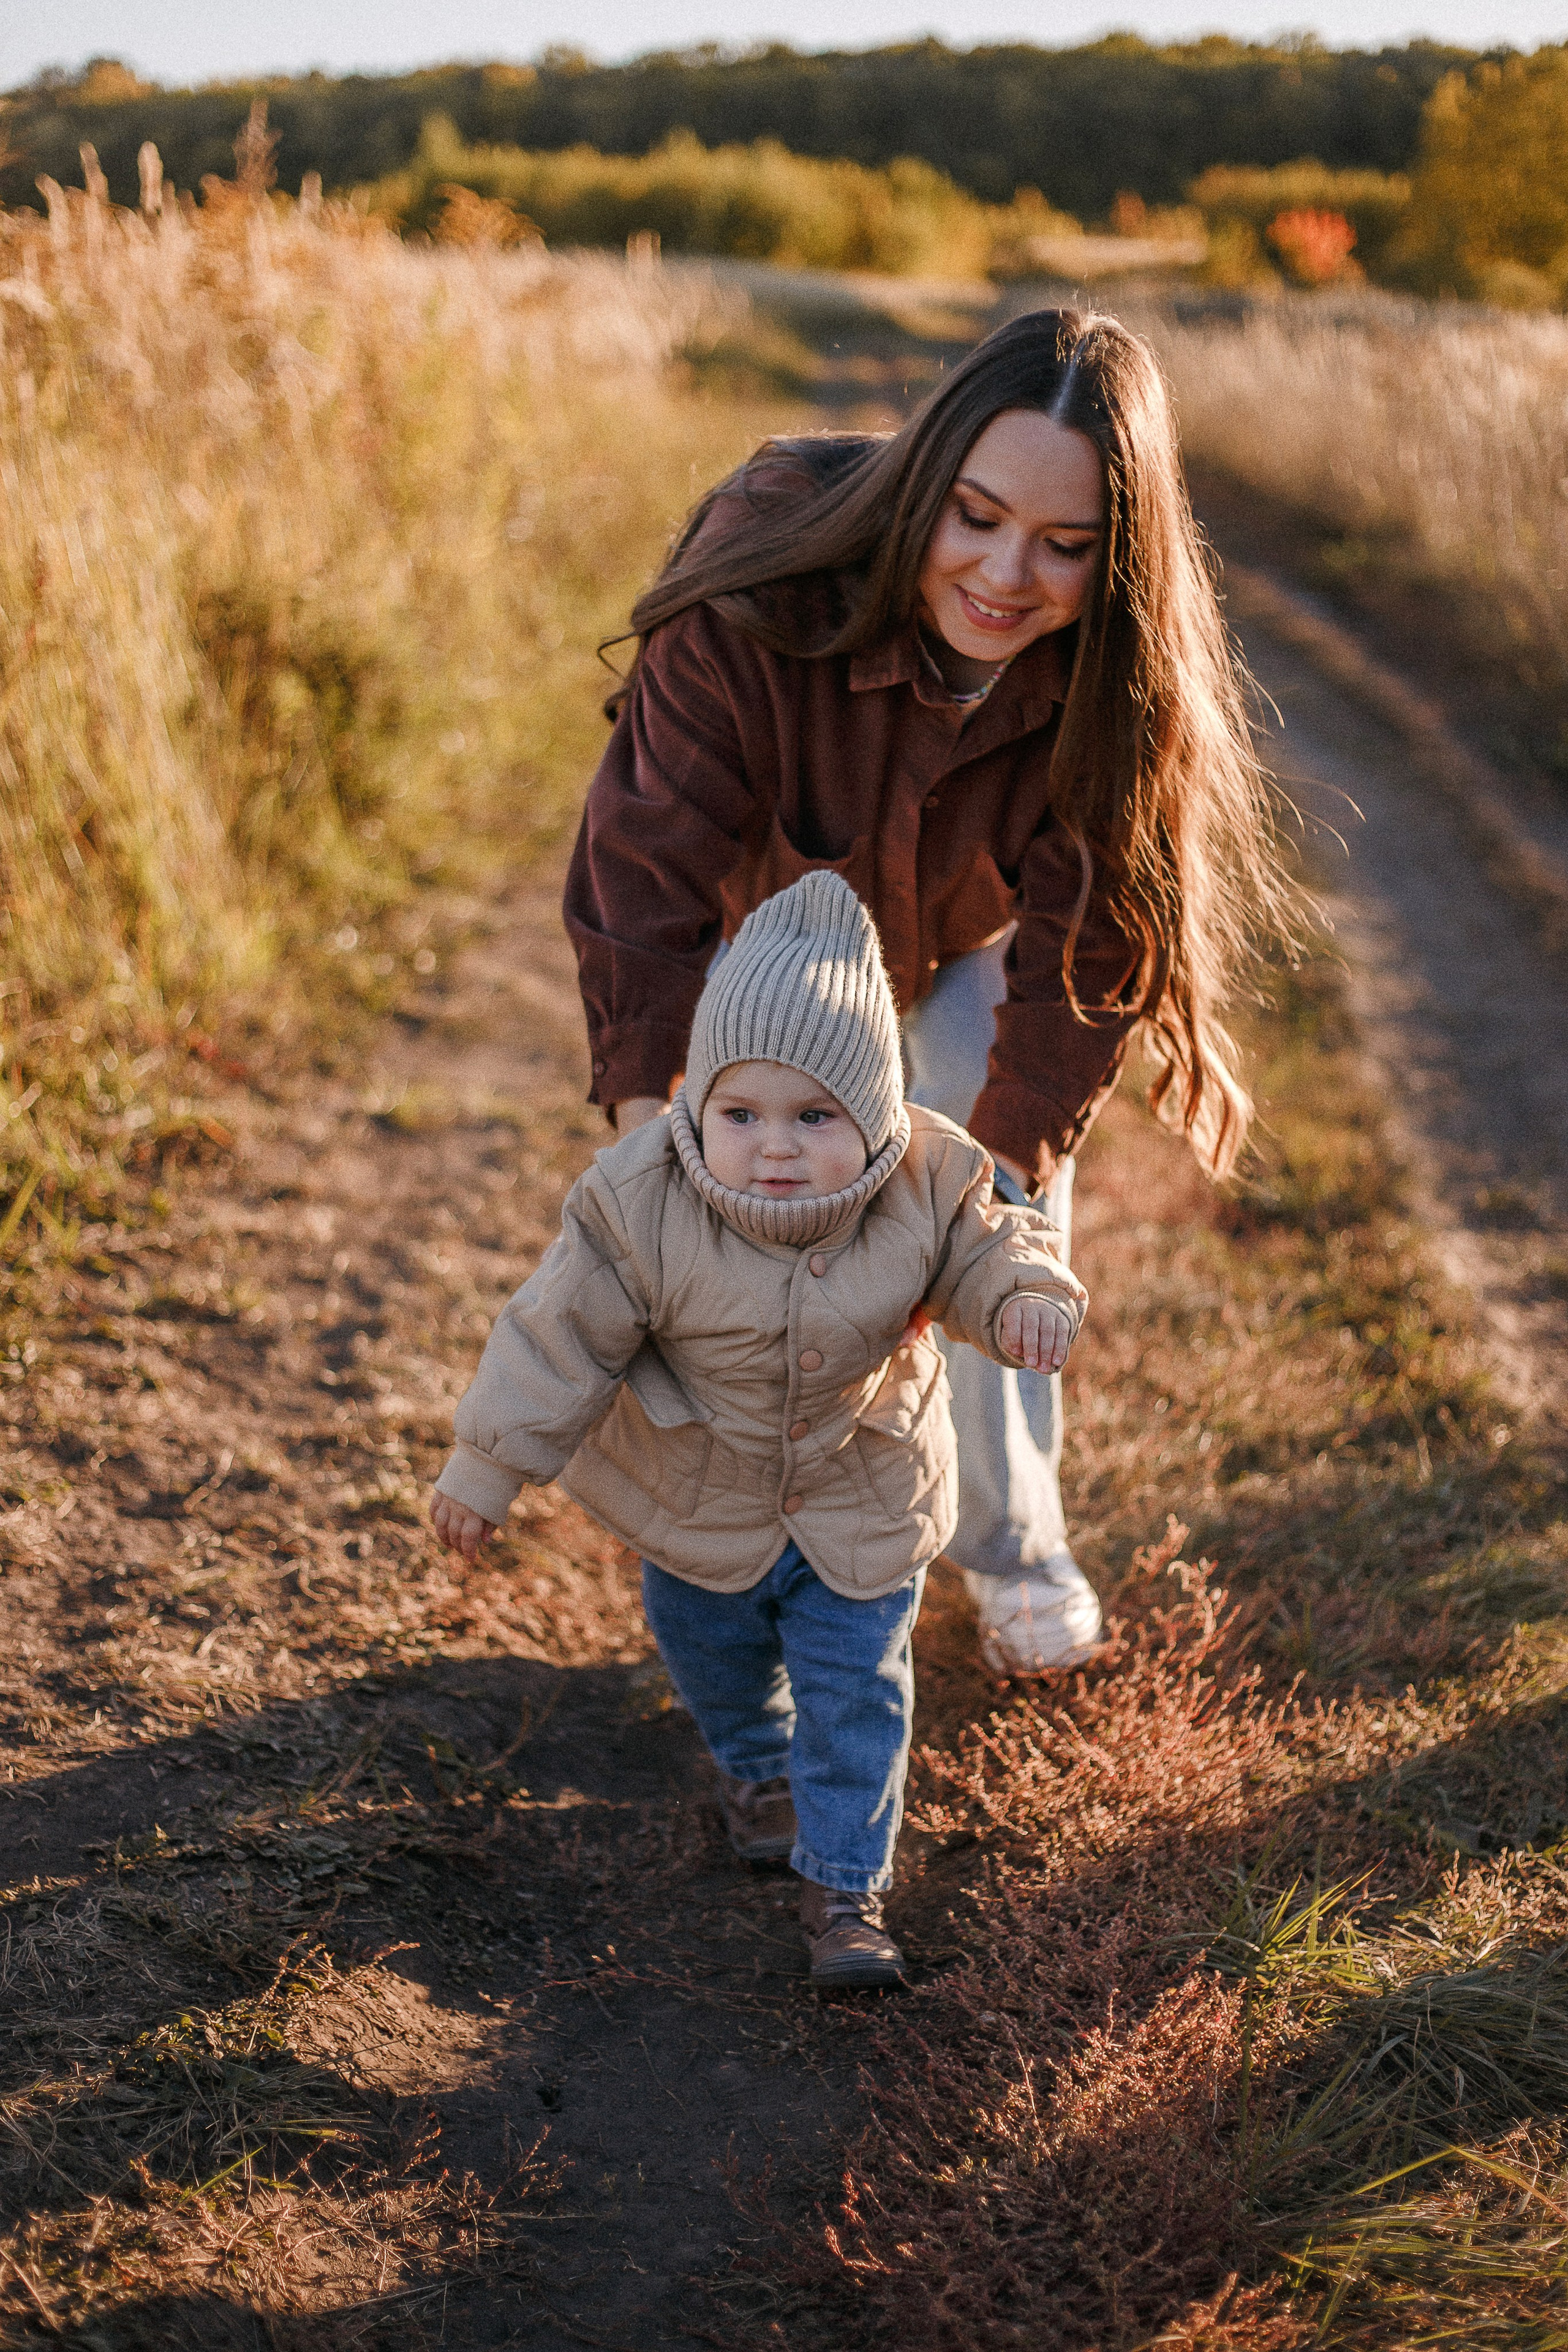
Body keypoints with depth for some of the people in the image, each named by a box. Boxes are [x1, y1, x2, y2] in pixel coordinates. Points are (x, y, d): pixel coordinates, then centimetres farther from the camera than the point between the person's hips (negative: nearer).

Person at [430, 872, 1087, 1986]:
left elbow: (986, 1252, -8)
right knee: (713, 1649, 26)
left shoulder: (927, 1186, -26)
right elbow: (564, 1339, -21)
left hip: (863, 1498, -1)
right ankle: (757, 1767, 58)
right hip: (698, 1496, 1)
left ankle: (845, 1887, 23)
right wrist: (486, 1469, -16)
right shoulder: (641, 1204, -30)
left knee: (856, 1686, 5)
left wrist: (1029, 1296, -33)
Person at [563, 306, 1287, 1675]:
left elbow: (1081, 957, -28)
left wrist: (1003, 1167, -35)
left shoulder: (1117, 679, -34)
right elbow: (647, 871, -40)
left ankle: (1014, 1548, 30)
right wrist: (651, 1143, -47)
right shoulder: (763, 584, -41)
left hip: (969, 942, 1)